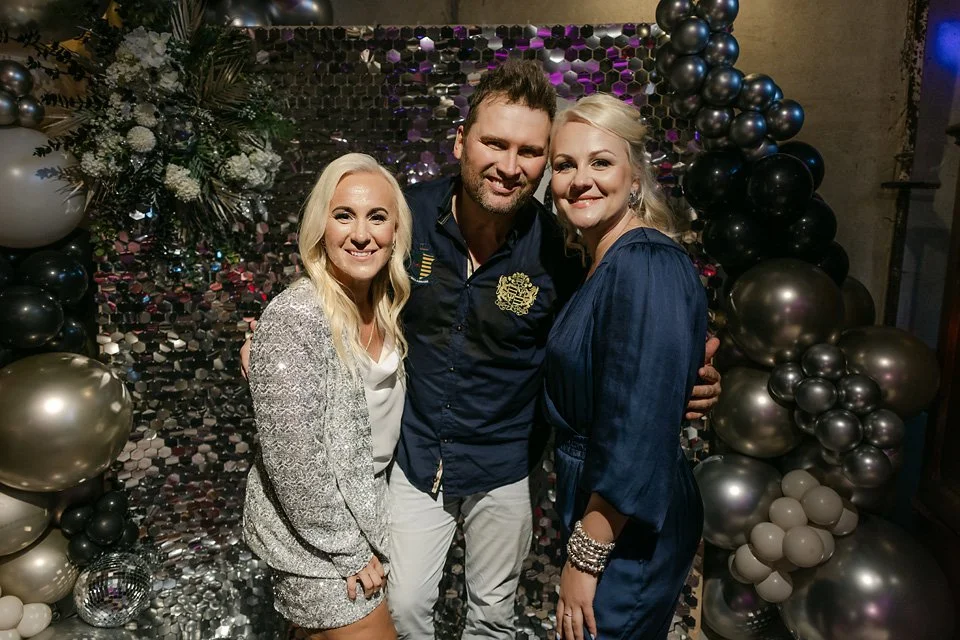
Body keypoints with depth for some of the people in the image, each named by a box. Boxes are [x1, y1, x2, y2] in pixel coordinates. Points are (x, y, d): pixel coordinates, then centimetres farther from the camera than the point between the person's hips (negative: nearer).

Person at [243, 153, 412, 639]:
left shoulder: (386, 307, -4)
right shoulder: (293, 320, -26)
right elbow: (294, 462, -24)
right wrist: (348, 552, -16)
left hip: (363, 510, 7)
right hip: (313, 533, -6)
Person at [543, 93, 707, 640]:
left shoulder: (648, 267, -24)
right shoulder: (604, 266, 5)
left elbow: (639, 435, -27)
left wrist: (585, 556, -20)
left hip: (630, 533, -9)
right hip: (595, 508, 9)